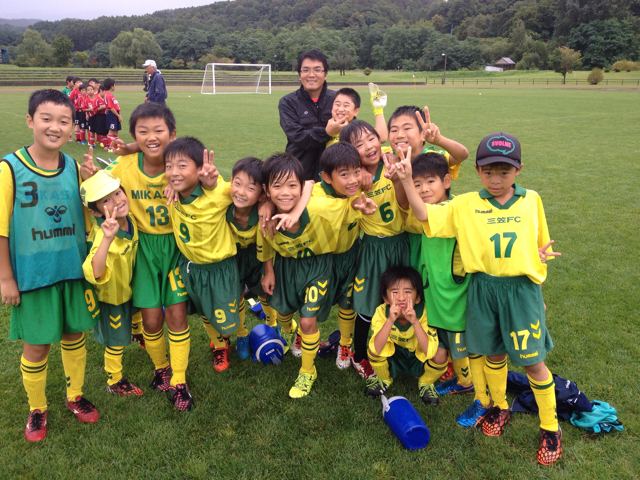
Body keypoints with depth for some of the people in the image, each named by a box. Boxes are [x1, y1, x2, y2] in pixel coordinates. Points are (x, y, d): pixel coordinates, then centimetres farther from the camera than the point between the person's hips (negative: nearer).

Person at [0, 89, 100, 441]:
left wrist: (90, 262, 4)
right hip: (33, 275, -3)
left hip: (74, 270, 4)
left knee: (75, 336, 16)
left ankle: (75, 396, 38)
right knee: (36, 346, 9)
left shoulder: (73, 167, -1)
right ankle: (36, 409, 31)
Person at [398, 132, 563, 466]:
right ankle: (499, 408, 41)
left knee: (532, 361, 4)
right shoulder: (465, 205, -2)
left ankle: (550, 429, 23)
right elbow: (424, 215, -12)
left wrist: (542, 256, -1)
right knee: (494, 354, 16)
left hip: (521, 288, 0)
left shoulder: (531, 201, 4)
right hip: (482, 288, 1)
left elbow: (541, 244, 16)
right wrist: (407, 181, -21)